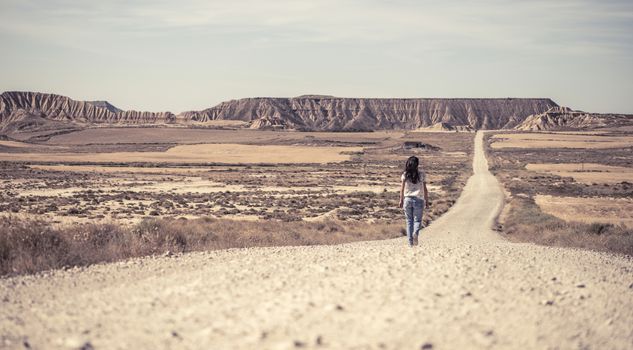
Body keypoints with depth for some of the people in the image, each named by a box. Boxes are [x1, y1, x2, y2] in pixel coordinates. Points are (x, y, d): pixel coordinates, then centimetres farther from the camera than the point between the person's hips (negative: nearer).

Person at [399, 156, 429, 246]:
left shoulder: (405, 175, 0)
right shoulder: (421, 174, -2)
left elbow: (402, 189, 1)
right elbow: (425, 189, 0)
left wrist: (401, 200, 9)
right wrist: (426, 201, 7)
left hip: (407, 199, 1)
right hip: (418, 200, -1)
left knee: (409, 221, 9)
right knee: (417, 220, 7)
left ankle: (410, 242, 5)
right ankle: (415, 233, -24)